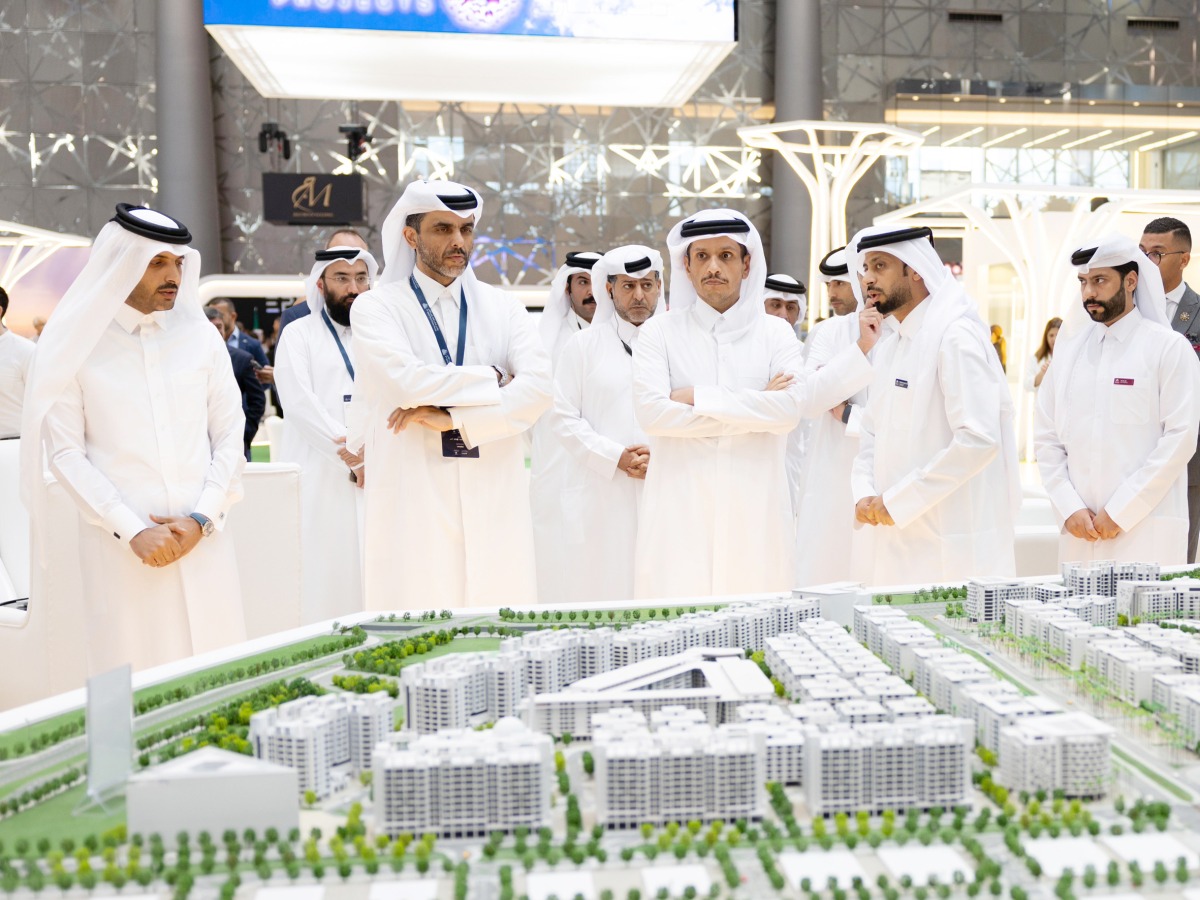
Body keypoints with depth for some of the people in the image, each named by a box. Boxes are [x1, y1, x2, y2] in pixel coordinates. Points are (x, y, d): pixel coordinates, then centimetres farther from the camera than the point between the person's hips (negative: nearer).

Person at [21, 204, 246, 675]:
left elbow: (230, 435, 7)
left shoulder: (199, 336, 8)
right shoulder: (75, 346, 0)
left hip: (202, 539, 2)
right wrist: (133, 531, -11)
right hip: (120, 545, -2)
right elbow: (65, 453, -3)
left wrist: (202, 519, -5)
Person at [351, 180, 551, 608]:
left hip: (494, 503, 3)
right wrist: (493, 377, -4)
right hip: (414, 504, -2)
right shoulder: (376, 308, 4)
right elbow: (408, 381, -14)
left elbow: (538, 385, -4)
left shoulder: (502, 307, 13)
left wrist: (452, 419, -12)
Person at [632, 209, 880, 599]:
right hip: (681, 512, -1)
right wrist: (755, 409, -7)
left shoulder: (776, 333, 10)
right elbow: (651, 412, -10)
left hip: (755, 512, 1)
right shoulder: (660, 332, 6)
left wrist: (699, 398, -12)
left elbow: (790, 408, -7)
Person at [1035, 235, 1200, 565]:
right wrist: (1070, 509, -3)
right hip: (1080, 528, 4)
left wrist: (1120, 512, -11)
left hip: (1146, 528, -3)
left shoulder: (1169, 348, 0)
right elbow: (1046, 437, 8)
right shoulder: (1069, 349, 11)